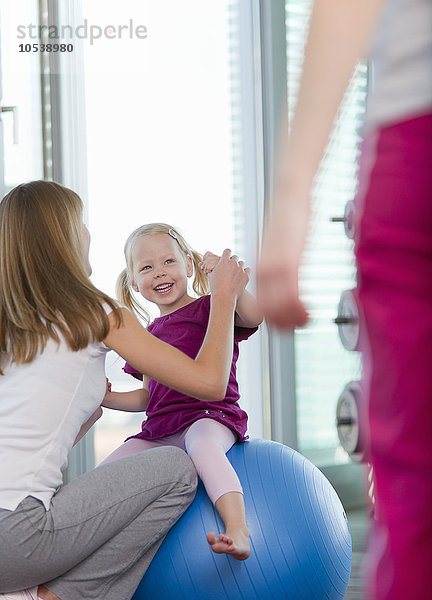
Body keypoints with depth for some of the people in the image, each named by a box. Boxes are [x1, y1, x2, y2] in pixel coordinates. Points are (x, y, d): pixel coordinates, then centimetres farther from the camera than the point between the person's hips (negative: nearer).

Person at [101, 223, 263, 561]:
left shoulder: (208, 307, 3)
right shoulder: (151, 334, 24)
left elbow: (254, 315, -18)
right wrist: (107, 398, 14)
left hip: (211, 416, -7)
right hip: (159, 431, 7)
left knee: (201, 442, -42)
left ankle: (238, 532, -55)